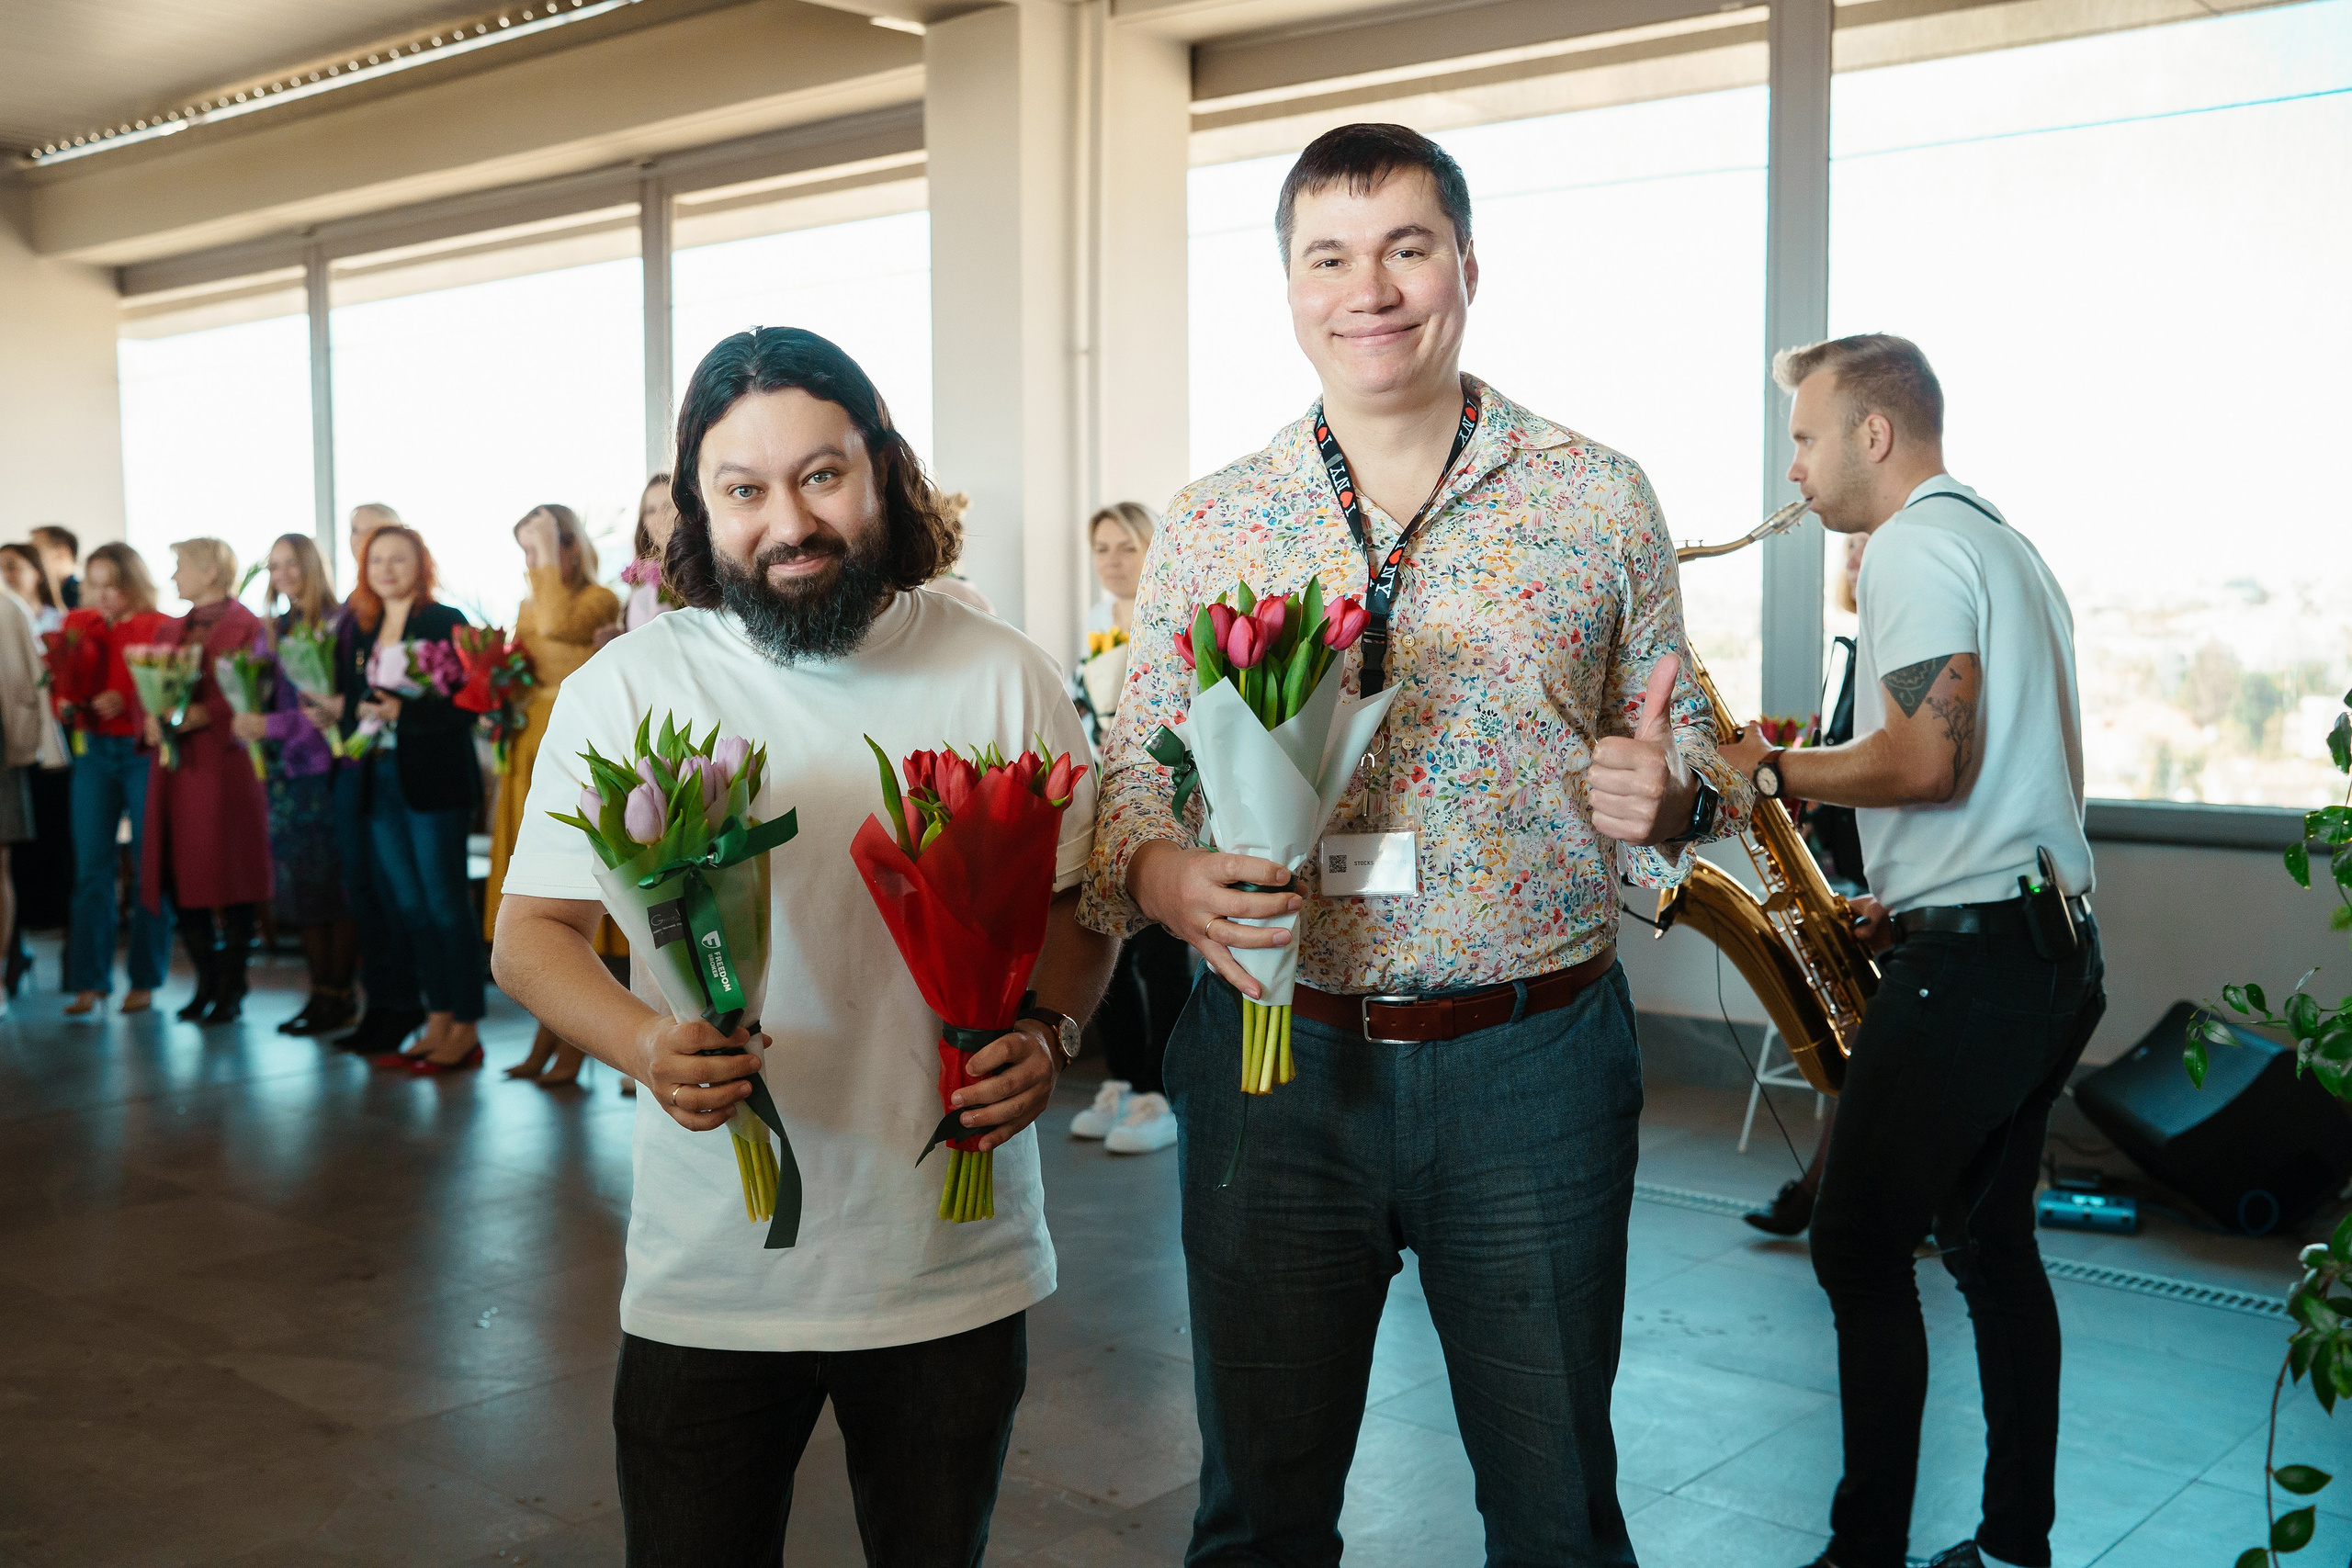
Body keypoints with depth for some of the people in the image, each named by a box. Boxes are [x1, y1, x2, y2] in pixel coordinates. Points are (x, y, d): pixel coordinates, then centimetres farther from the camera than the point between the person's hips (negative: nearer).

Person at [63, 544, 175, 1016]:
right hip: (94, 751, 4)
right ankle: (89, 982, 5)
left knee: (148, 868, 1)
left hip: (142, 751, -3)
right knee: (91, 868, 1)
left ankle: (144, 981, 10)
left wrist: (125, 701, -22)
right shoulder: (79, 624, 11)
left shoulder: (160, 628, -2)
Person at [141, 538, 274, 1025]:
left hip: (224, 763, -7)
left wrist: (201, 716, -22)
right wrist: (153, 720, -4)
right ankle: (206, 984, 17)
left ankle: (231, 990, 5)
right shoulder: (173, 629, 19)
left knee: (229, 880, -3)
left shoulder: (246, 626, -3)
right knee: (183, 877, 6)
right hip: (175, 766, 7)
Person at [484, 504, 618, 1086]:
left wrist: (549, 549, -17)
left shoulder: (599, 600, -5)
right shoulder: (527, 608, 17)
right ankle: (547, 1037, 17)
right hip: (528, 758, 7)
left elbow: (558, 624, -26)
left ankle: (571, 1044, 3)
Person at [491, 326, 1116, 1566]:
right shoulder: (622, 691, -3)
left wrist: (1045, 1034, -15)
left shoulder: (1006, 679, -1)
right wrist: (645, 1042, -20)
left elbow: (1078, 905, 6)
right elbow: (532, 931, 0)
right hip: (706, 1286, 0)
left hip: (954, 1270, 1)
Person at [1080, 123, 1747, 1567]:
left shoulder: (1601, 499, 2)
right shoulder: (1207, 528, 4)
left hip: (1534, 1066, -1)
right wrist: (1167, 879, -16)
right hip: (1273, 1065, 1)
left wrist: (1667, 797, -15)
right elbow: (1133, 781, 6)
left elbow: (1687, 757, 8)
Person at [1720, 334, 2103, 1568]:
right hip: (2053, 947, 10)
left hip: (1967, 960, -10)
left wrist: (1774, 769, -7)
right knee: (1992, 1245, 16)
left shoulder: (1915, 547, -11)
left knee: (1861, 1250, -2)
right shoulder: (2008, 547, 20)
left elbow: (1927, 760, -22)